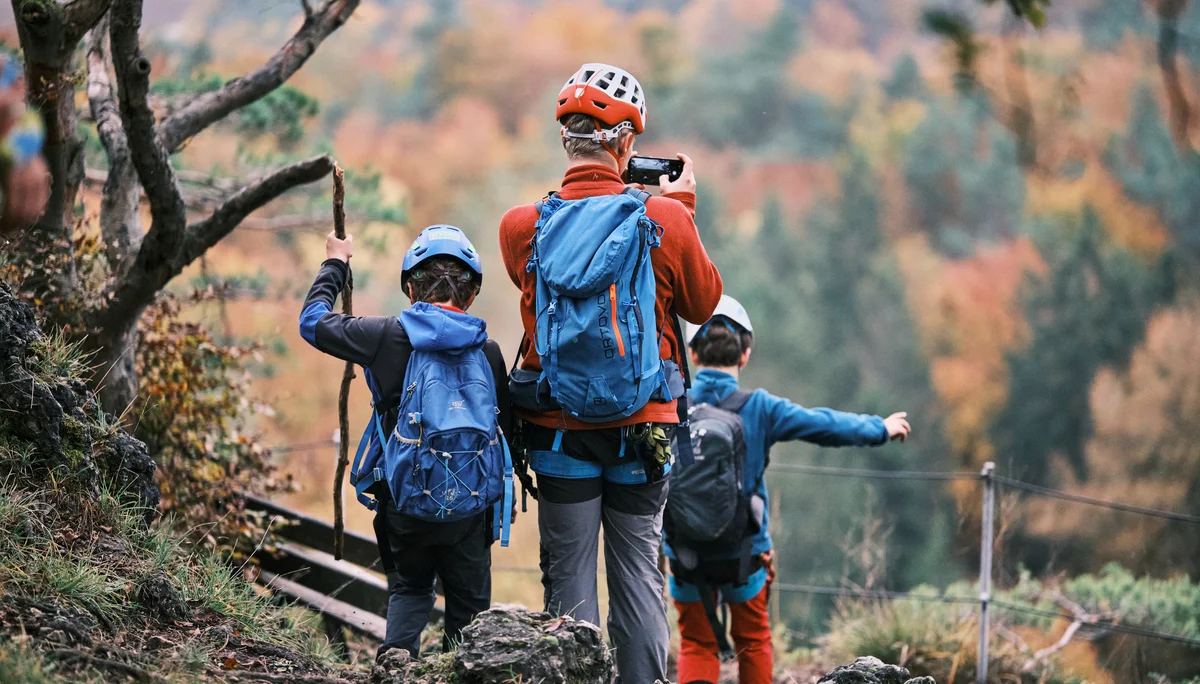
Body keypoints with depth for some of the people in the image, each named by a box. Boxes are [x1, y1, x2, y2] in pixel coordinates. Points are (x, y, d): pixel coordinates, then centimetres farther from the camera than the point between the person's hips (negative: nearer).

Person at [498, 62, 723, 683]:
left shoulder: (521, 228, -8)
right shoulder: (665, 220, -10)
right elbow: (703, 303, 7)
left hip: (559, 430, 0)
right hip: (643, 428, 0)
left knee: (569, 576, 7)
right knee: (638, 569, 9)